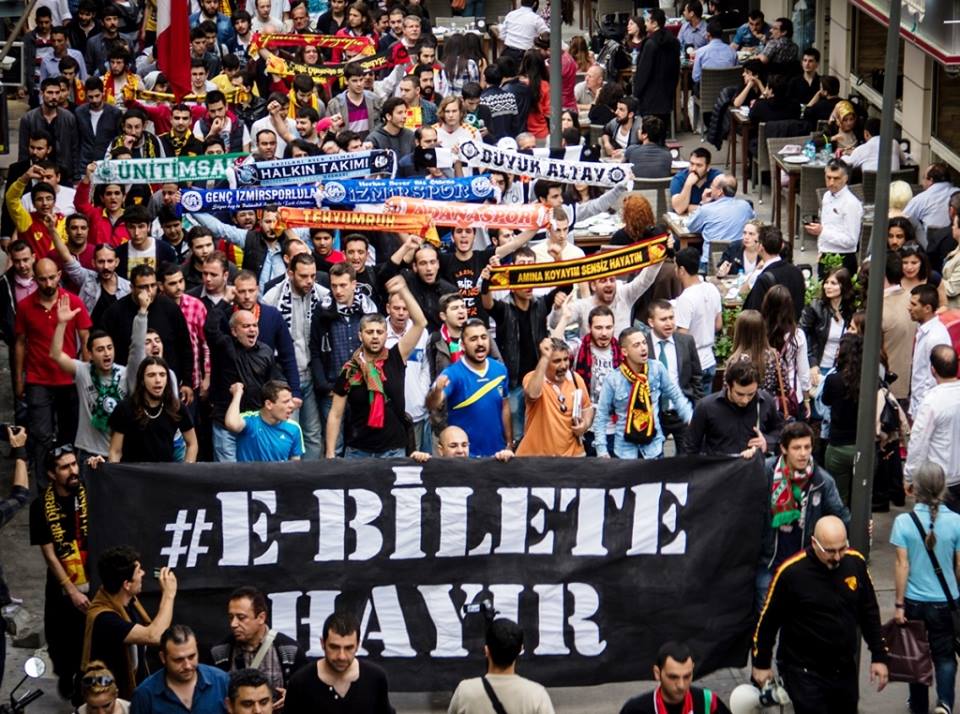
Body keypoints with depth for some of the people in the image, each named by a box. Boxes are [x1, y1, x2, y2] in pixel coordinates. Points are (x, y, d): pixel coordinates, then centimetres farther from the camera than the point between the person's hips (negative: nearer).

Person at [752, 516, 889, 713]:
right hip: (804, 672, -5)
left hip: (845, 669, 5)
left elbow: (869, 613, 8)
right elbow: (768, 620, -6)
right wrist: (761, 664, 2)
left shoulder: (855, 562, -5)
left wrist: (879, 656, 9)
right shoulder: (792, 571, -18)